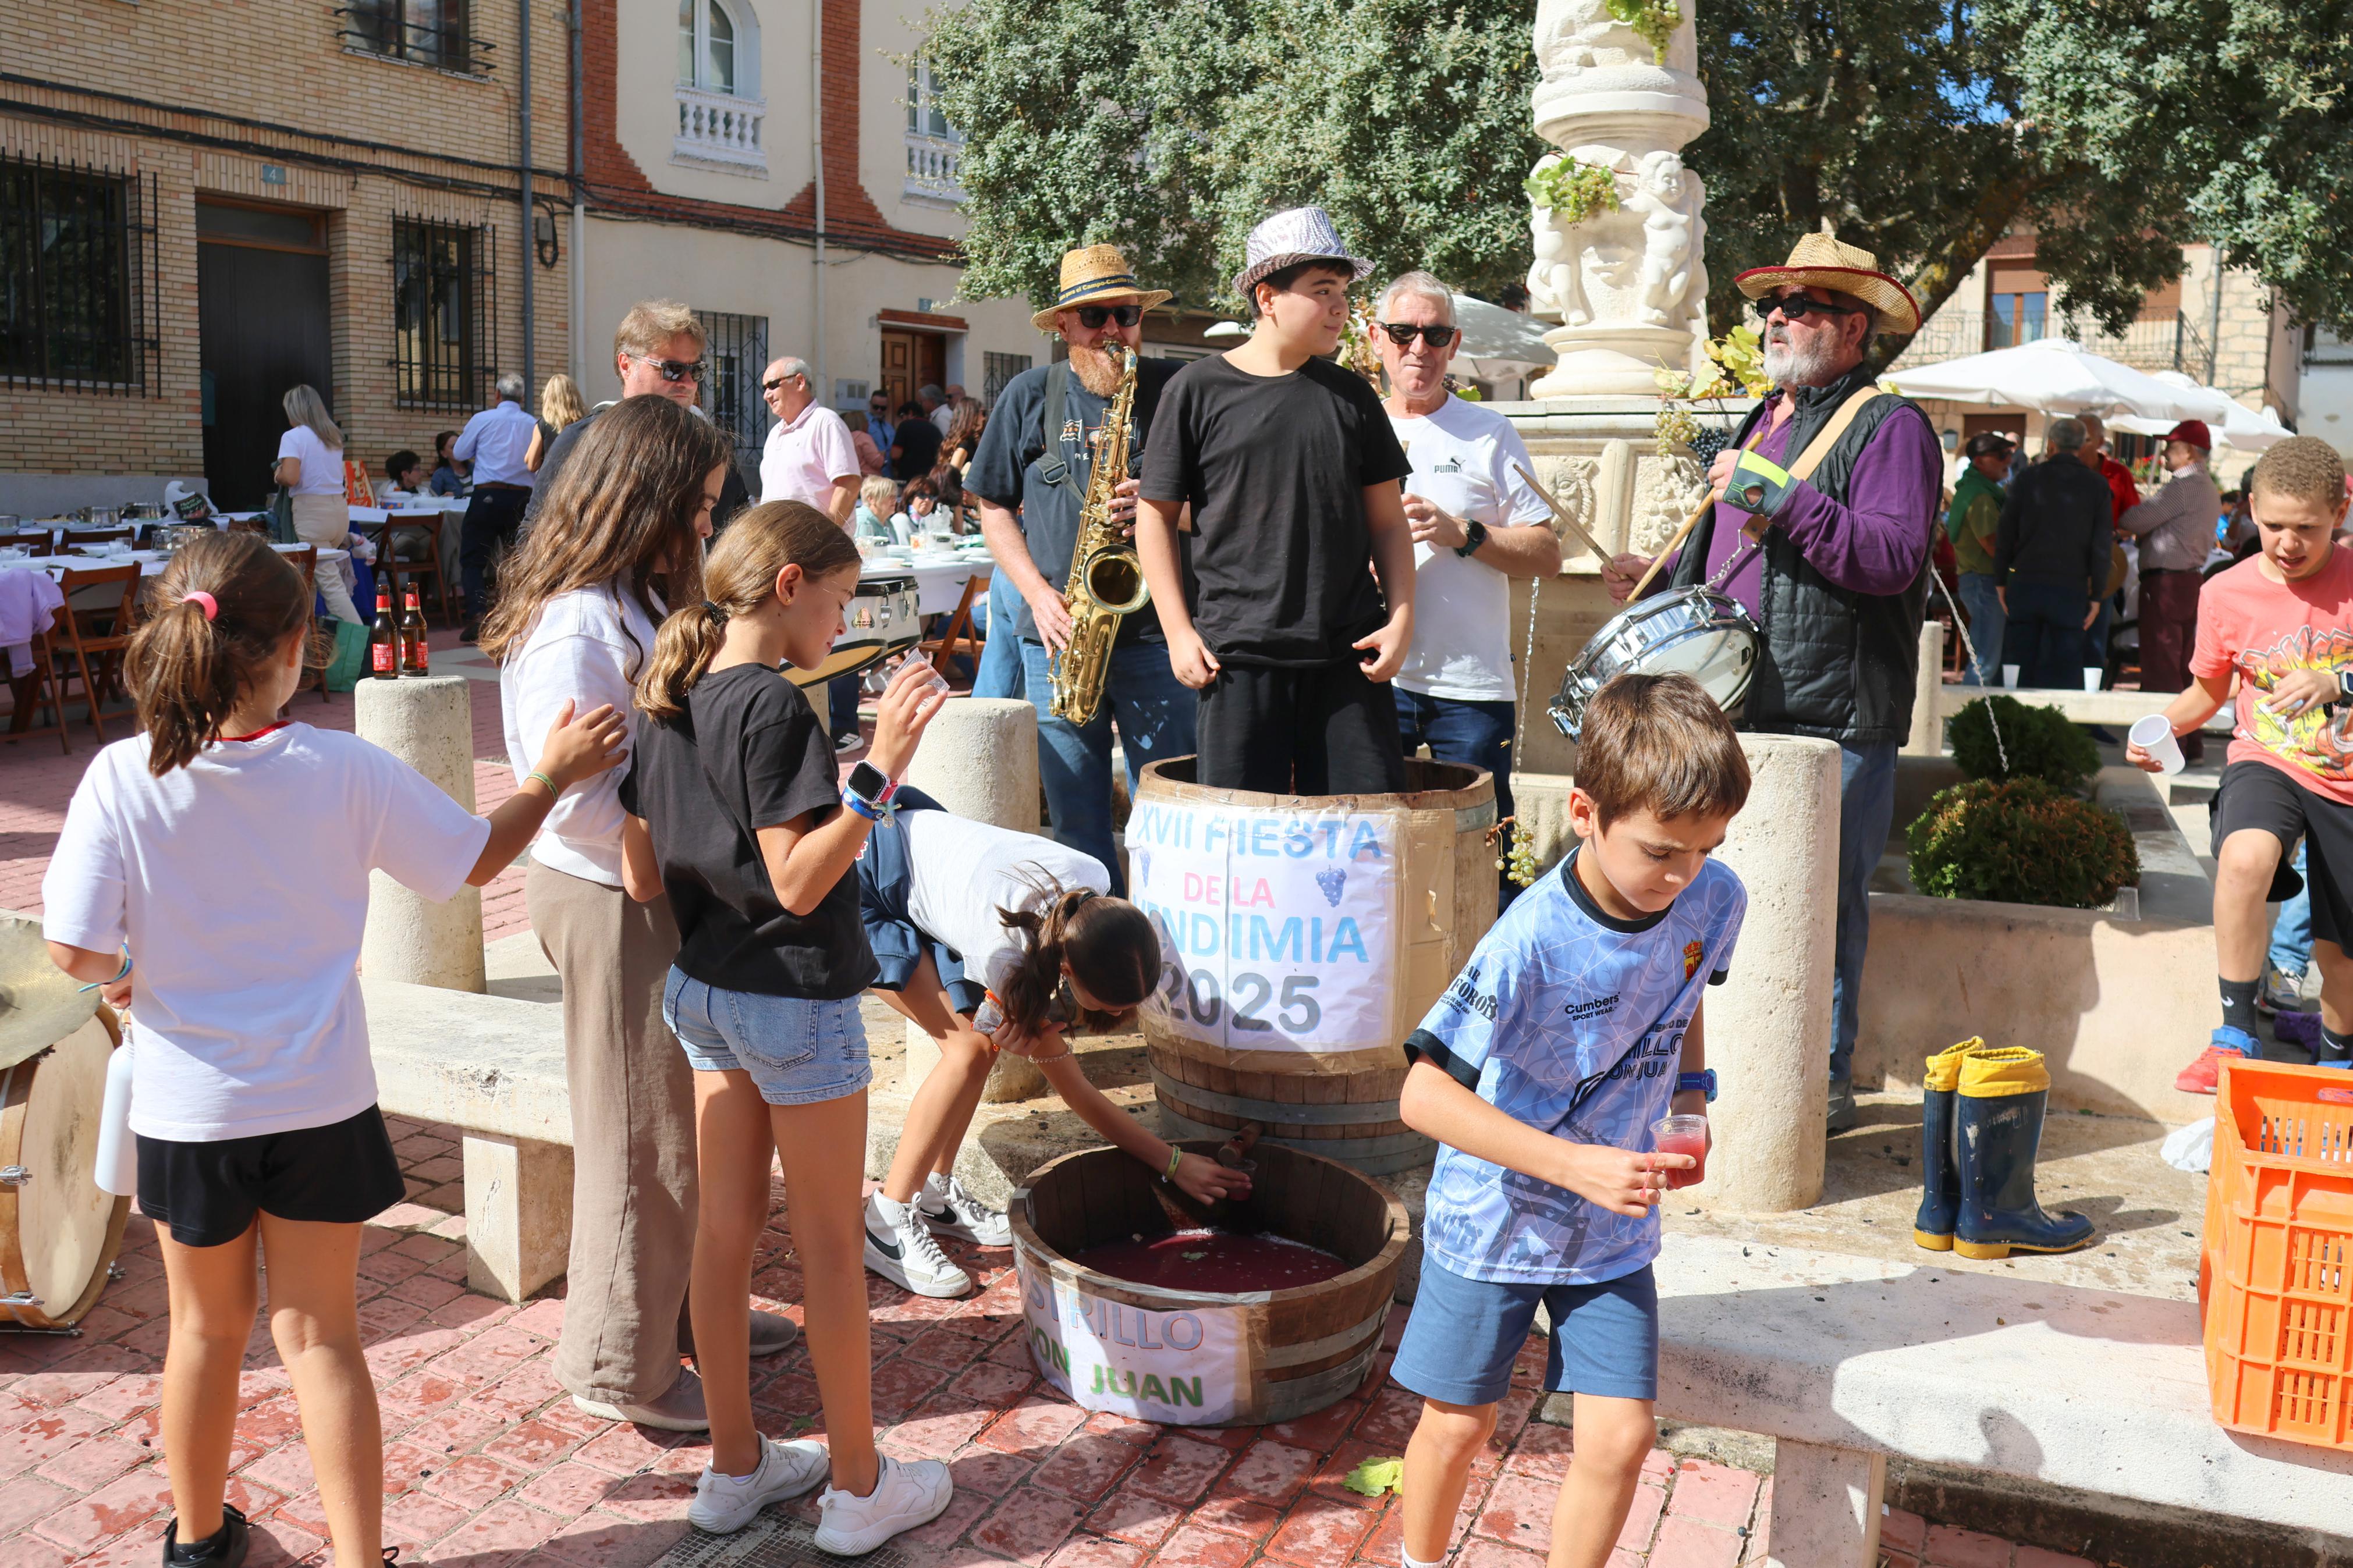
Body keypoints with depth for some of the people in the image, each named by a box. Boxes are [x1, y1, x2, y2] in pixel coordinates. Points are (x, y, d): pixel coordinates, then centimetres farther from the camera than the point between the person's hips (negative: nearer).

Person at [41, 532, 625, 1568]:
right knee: (320, 1335, 10)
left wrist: (128, 972, 8)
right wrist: (552, 776, 12)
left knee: (208, 1327, 21)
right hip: (319, 1103, -1)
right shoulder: (346, 771, -14)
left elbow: (77, 953, -14)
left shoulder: (123, 780, -15)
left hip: (188, 1107, 1)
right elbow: (476, 860, -1)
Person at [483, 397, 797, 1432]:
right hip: (608, 902, -10)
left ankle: (684, 1308, 39)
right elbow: (576, 800, -27)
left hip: (660, 890, 10)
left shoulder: (636, 602, 10)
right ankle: (620, 1367, 22)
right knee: (640, 1137, 4)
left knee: (684, 1120, 21)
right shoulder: (573, 628, -22)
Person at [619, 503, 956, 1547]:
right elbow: (800, 883, -24)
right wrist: (879, 773, -29)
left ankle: (734, 1465, 29)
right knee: (829, 1244, 5)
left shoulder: (668, 706, 4)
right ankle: (859, 1488, 19)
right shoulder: (775, 707, -21)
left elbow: (642, 879, 7)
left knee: (726, 1226, 15)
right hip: (796, 1000, -8)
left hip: (702, 991, 8)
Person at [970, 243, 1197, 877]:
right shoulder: (1030, 395, 10)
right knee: (1075, 820, 6)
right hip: (1057, 635, 2)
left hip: (1154, 634, -1)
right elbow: (994, 508, 12)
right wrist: (1038, 593, -3)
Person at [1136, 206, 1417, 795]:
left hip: (1347, 657, 3)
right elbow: (1155, 515, 4)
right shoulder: (1198, 390, 2)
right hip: (1238, 657, -3)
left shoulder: (1351, 395, 12)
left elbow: (1387, 520, 15)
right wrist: (1179, 631, -3)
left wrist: (1401, 619, 3)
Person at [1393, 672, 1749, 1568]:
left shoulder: (1715, 901, -12)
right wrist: (1573, 1166, -33)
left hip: (1615, 1231, 4)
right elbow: (1423, 1094, -28)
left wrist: (1691, 1096, -1)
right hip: (1494, 1218, -4)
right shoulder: (1532, 943, -29)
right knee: (1458, 1426, 12)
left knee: (1620, 1438, -1)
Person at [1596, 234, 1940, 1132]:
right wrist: (1659, 581, 14)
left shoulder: (1889, 426, -4)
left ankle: (1823, 1083, 10)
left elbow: (1893, 557, -20)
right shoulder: (1764, 420, 22)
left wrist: (1782, 499, -21)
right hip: (1739, 708, 8)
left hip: (1832, 721, -8)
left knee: (1821, 904, -1)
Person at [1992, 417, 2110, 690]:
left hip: (2024, 585, 1)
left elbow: (2005, 534, 2)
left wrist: (2001, 581, 9)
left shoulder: (2029, 478, 1)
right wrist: (2096, 596, 4)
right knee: (2064, 673, 3)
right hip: (2070, 590, -1)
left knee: (2019, 664, 7)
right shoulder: (2096, 486, 1)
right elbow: (2100, 546, 0)